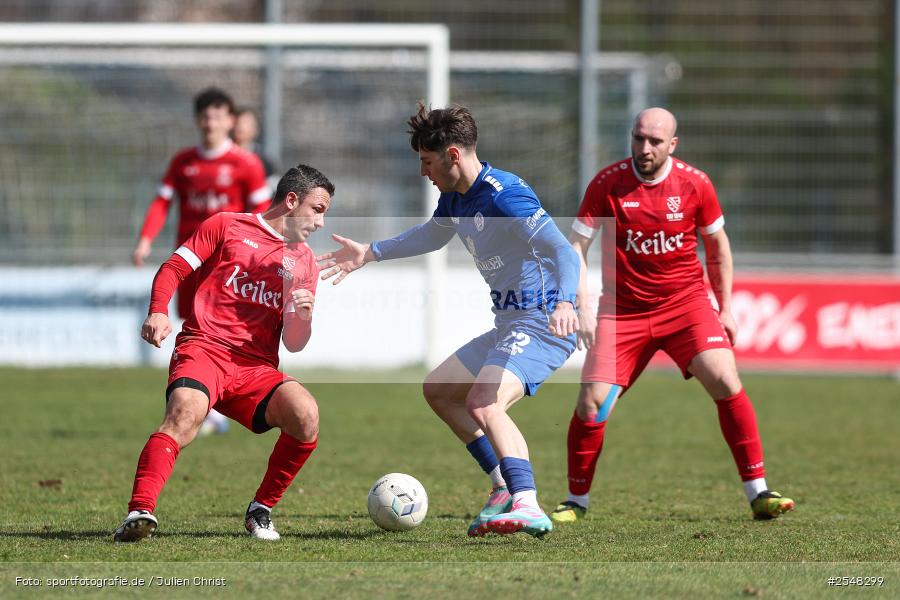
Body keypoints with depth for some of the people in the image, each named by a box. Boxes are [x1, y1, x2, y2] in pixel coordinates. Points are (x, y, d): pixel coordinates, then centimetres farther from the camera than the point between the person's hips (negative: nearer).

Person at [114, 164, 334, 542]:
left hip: (256, 368, 4)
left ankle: (261, 511, -6)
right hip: (204, 348, -4)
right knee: (187, 412, -35)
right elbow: (173, 268, 8)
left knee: (306, 415, -25)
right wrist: (158, 313, -12)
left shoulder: (305, 263, 21)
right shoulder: (228, 226, 11)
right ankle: (140, 512, -47)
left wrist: (303, 317, -5)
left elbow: (294, 344, 18)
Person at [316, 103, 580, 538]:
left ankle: (528, 507, -44)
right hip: (510, 325, 11)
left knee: (483, 403, -30)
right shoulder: (454, 199, 9)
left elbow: (564, 253, -31)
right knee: (438, 390, 21)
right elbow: (431, 236, 34)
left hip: (541, 323, -11)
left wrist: (564, 302, -49)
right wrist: (370, 254, 34)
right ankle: (505, 486, 19)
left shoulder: (504, 196, -21)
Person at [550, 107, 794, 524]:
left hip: (686, 301, 0)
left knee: (725, 382, -19)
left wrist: (726, 308, 9)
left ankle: (758, 494, -11)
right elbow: (576, 246, -3)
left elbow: (717, 244, 10)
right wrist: (582, 310, -12)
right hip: (623, 309, 0)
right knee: (592, 401, -11)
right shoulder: (607, 184, -9)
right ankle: (576, 501, 10)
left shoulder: (694, 184, -5)